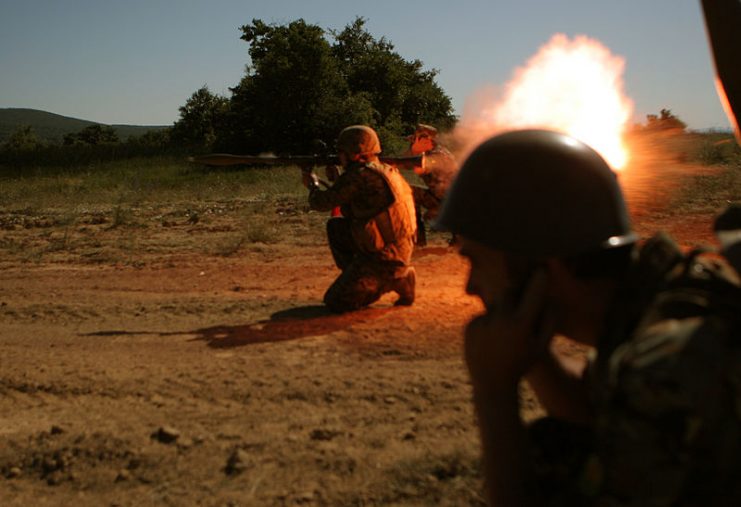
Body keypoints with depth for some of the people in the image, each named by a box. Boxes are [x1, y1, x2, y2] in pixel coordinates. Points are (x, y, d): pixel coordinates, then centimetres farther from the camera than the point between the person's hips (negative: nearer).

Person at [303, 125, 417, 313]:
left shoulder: (360, 175, -17)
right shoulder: (386, 171, 11)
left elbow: (320, 203, -7)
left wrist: (312, 185, 14)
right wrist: (337, 181, 18)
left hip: (384, 257, -9)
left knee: (334, 302, -3)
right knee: (335, 226, 19)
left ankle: (396, 280, -3)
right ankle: (356, 278, 18)